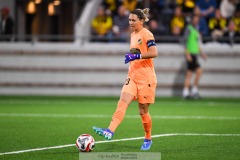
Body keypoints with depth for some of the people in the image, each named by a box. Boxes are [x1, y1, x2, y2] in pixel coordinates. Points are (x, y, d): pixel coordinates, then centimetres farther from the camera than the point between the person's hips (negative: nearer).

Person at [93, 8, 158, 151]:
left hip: (146, 78, -7)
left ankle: (148, 139, 20)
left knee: (143, 111, 1)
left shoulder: (146, 34, -10)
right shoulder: (133, 35, 15)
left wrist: (136, 56, -28)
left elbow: (154, 53, -23)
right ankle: (110, 131, -28)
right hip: (133, 77, 7)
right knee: (122, 103, -13)